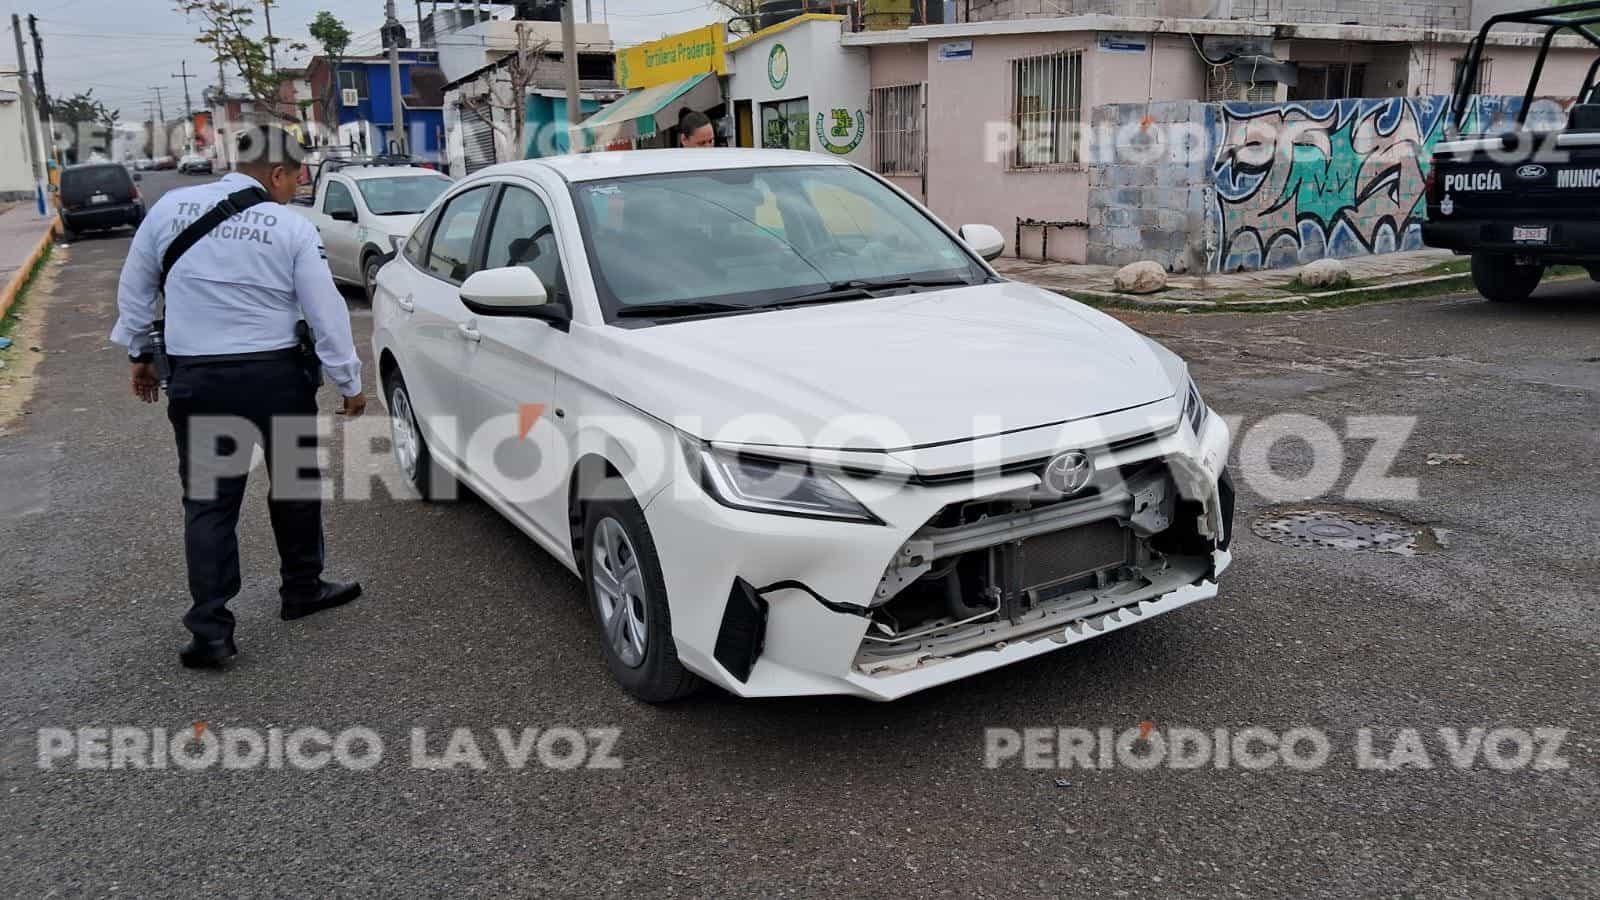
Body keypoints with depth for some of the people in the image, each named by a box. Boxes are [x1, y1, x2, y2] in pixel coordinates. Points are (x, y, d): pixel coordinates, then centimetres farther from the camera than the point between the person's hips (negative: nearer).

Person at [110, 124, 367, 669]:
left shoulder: (170, 208, 2)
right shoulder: (292, 228, -8)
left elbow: (134, 289, 12)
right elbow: (326, 312, -7)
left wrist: (139, 352, 25)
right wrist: (349, 382, 2)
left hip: (196, 378, 2)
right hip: (277, 376, -2)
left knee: (208, 502, 6)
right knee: (296, 484, 18)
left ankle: (210, 631, 2)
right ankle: (302, 590, 31)